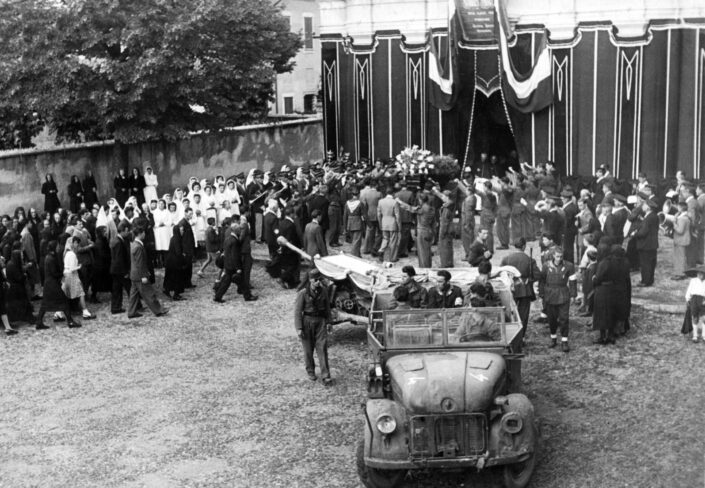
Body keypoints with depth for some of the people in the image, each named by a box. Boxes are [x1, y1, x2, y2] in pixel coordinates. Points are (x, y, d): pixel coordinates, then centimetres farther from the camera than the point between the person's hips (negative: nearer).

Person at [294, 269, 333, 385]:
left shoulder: (323, 291, -1)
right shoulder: (303, 293, -13)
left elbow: (327, 307, 12)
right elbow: (297, 311, -10)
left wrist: (328, 322, 12)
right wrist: (299, 328, -12)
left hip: (320, 322, 2)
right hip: (307, 322, -2)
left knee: (322, 348, -5)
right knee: (308, 349, 10)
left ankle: (326, 376, -6)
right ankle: (310, 372, 32)